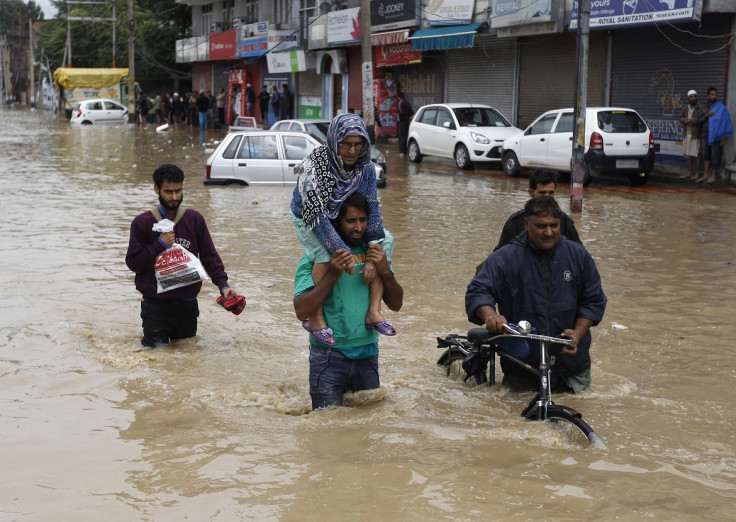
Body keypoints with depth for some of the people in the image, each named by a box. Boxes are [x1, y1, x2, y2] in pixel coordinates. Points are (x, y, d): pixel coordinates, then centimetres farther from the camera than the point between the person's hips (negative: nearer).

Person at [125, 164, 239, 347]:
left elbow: (209, 255, 5)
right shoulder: (142, 222, -2)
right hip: (156, 304, -3)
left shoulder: (195, 219, 4)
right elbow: (132, 262, -4)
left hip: (187, 304, 3)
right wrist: (159, 245, -15)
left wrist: (222, 284, -8)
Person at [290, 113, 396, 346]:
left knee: (386, 240, -13)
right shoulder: (315, 165, -32)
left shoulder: (365, 167, -17)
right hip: (308, 220, -5)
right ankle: (315, 318, -24)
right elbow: (315, 214, -37)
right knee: (326, 251, -36)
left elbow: (372, 210, -17)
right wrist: (341, 251, -43)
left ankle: (374, 311, -17)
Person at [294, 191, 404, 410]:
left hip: (367, 353, 4)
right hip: (329, 356, -4)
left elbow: (396, 304, 6)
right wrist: (332, 275, -24)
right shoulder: (315, 258, -7)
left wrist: (385, 272, -12)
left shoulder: (373, 253, 6)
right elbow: (302, 312, -17)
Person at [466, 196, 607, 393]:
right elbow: (477, 291, -16)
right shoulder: (506, 258, -9)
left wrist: (578, 334, -9)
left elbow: (594, 300, 6)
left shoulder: (578, 255, 1)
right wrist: (490, 315, -37)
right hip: (522, 360, -3)